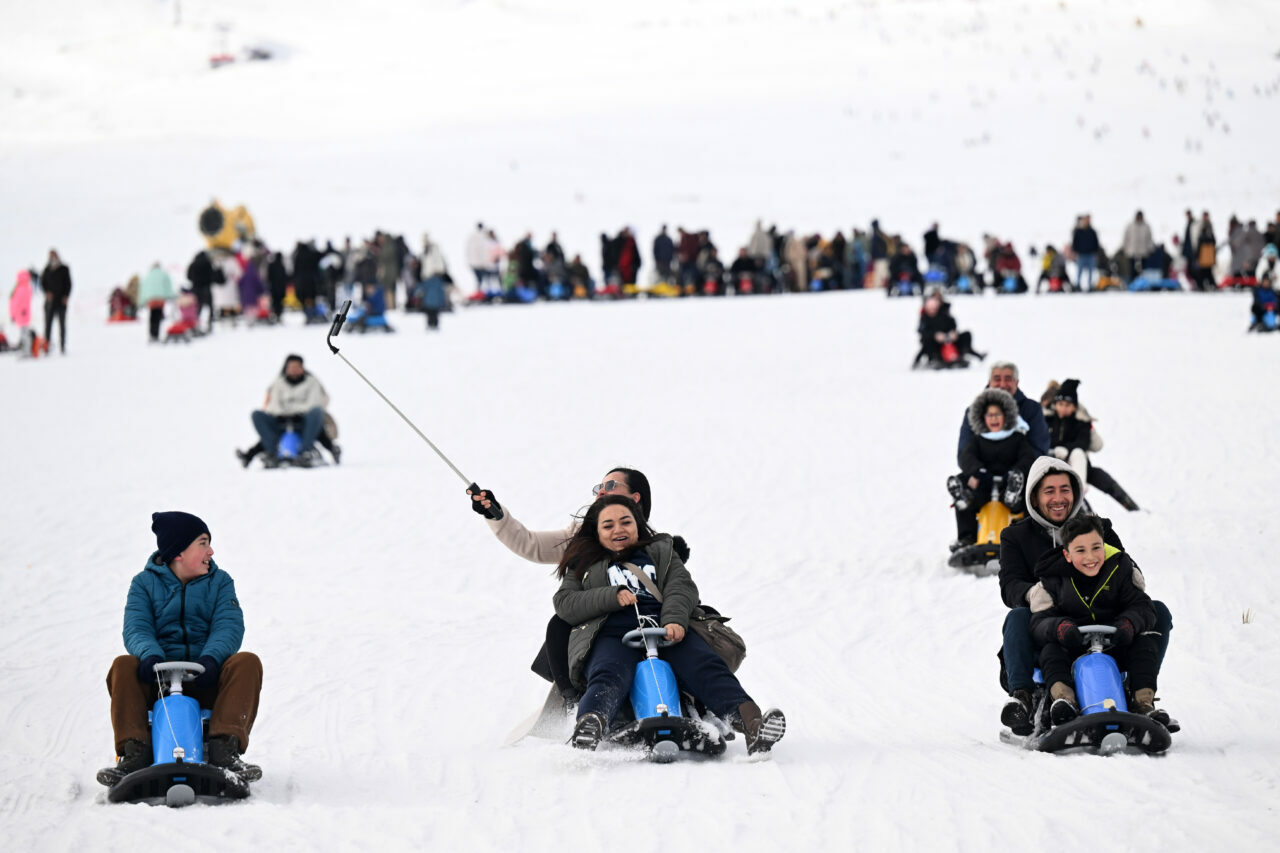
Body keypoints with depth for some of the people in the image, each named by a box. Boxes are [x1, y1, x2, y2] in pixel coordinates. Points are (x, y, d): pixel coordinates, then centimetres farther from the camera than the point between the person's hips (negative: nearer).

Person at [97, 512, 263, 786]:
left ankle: (225, 750, -38)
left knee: (247, 663, -28)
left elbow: (229, 626, -3)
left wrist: (211, 657, -26)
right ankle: (134, 752, -35)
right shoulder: (145, 583, 10)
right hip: (158, 677, -1)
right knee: (123, 666, -30)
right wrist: (150, 655, -30)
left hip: (207, 681, 1)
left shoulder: (219, 582, 13)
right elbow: (136, 628, -5)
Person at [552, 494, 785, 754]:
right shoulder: (583, 564, 29)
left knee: (708, 667, -29)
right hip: (612, 634, -2)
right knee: (609, 677, -38)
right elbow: (565, 604, 12)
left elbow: (682, 587, 12)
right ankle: (590, 724, -70)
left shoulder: (661, 551, 31)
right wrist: (612, 597, -5)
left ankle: (750, 721, -52)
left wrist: (674, 620, -12)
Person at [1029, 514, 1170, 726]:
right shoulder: (1053, 579, -4)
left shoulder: (1121, 568, -3)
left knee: (1147, 642, -24)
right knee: (1050, 651, -31)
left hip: (1115, 648, 1)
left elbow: (1143, 606, -7)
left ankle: (1144, 703, -31)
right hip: (1073, 650, -1)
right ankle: (1063, 698, -52)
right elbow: (1039, 621, -11)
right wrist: (1060, 627, -36)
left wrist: (1129, 624, -32)